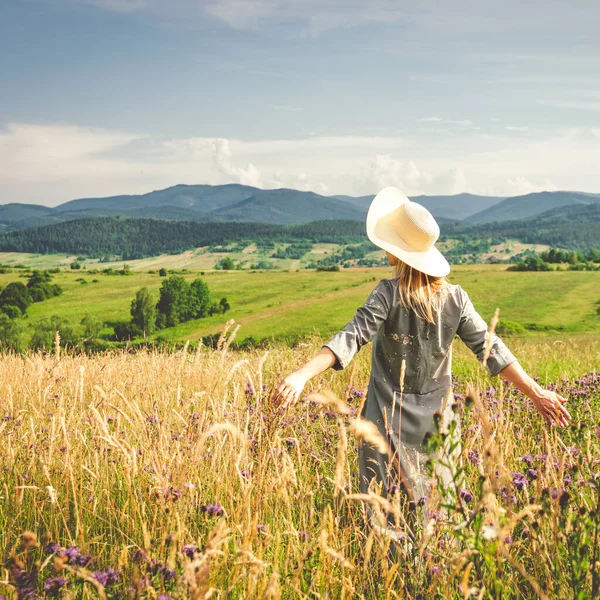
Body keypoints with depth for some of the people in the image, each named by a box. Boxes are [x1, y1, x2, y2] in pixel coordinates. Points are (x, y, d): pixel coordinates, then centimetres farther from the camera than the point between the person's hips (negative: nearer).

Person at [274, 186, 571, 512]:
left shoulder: (389, 293, -16)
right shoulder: (455, 296, -4)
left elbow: (352, 338, -25)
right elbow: (489, 347, -4)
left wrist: (303, 375, -31)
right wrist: (535, 392, 0)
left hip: (389, 418, -4)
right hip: (434, 419, 4)